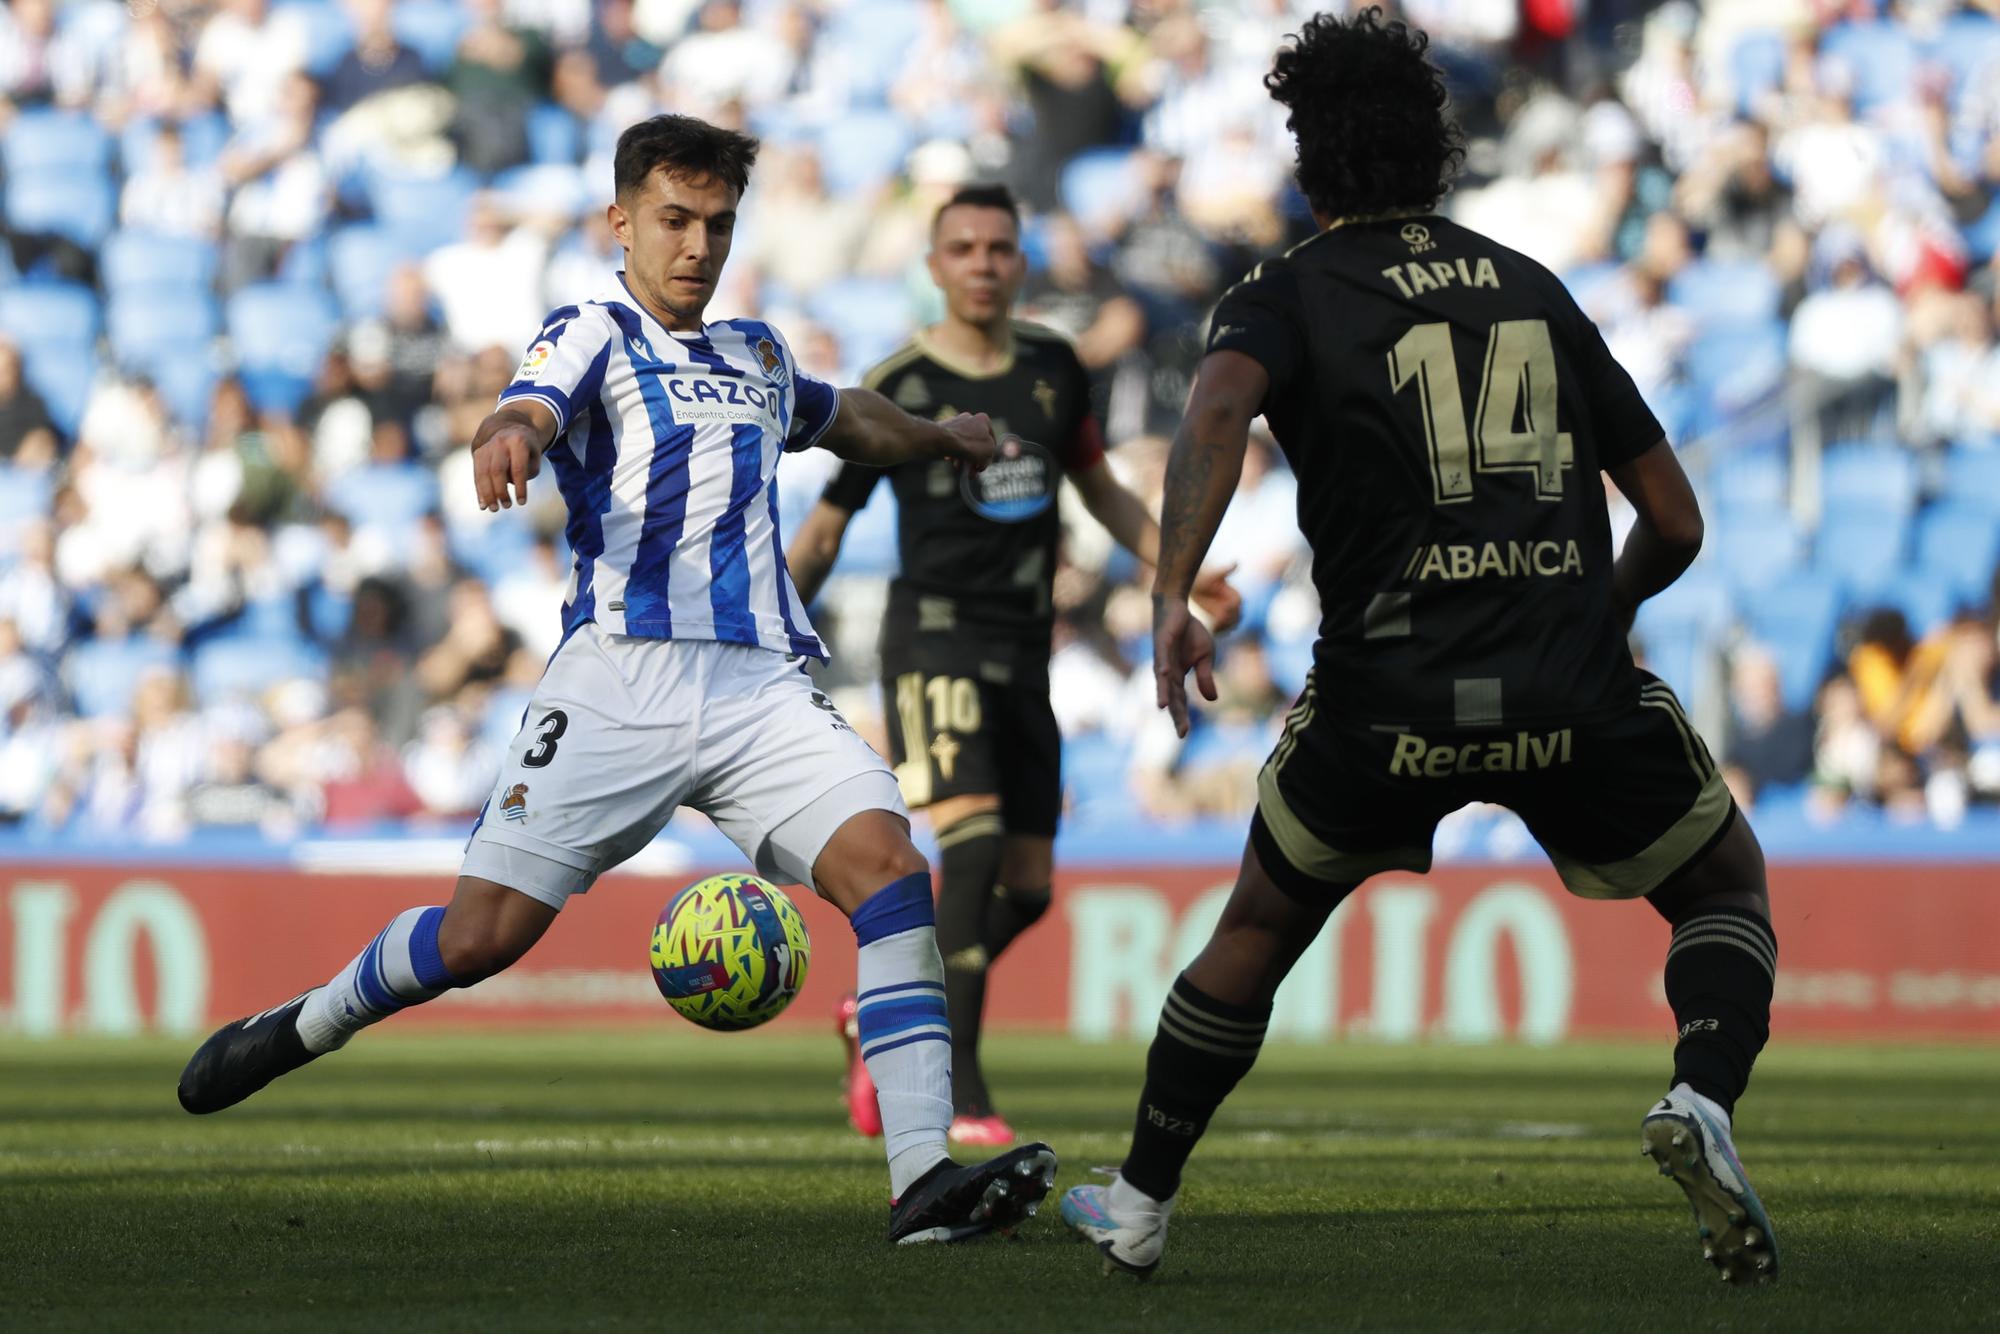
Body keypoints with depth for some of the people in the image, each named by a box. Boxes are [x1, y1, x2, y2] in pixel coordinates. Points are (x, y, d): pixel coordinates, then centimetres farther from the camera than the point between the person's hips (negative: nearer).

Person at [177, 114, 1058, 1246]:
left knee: (888, 865, -20)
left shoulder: (757, 351, 26)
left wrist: (940, 437, 60)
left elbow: (847, 418, 50)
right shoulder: (596, 334, 6)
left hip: (764, 684, 5)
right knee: (484, 933, -10)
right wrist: (506, 435, -41)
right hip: (622, 675, -5)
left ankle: (924, 1177, -27)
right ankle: (305, 1027, 20)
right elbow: (531, 410, -18)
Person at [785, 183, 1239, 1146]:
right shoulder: (898, 389, -5)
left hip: (1023, 650, 6)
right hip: (935, 633, -6)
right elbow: (823, 531, 2)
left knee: (1026, 888, 6)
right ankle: (956, 1092, -23)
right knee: (973, 842, -23)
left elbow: (1099, 489, 21)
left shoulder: (1053, 368, 9)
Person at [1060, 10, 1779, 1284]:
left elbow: (1222, 402, -18)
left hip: (1391, 693, -1)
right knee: (1731, 885, 22)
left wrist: (1173, 596, -24)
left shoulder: (1290, 293, 7)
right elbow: (1675, 521, 17)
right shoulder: (1533, 287, 16)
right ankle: (1702, 1099, -7)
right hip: (1579, 691, 1)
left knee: (1258, 930, 24)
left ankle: (1140, 1204, 29)